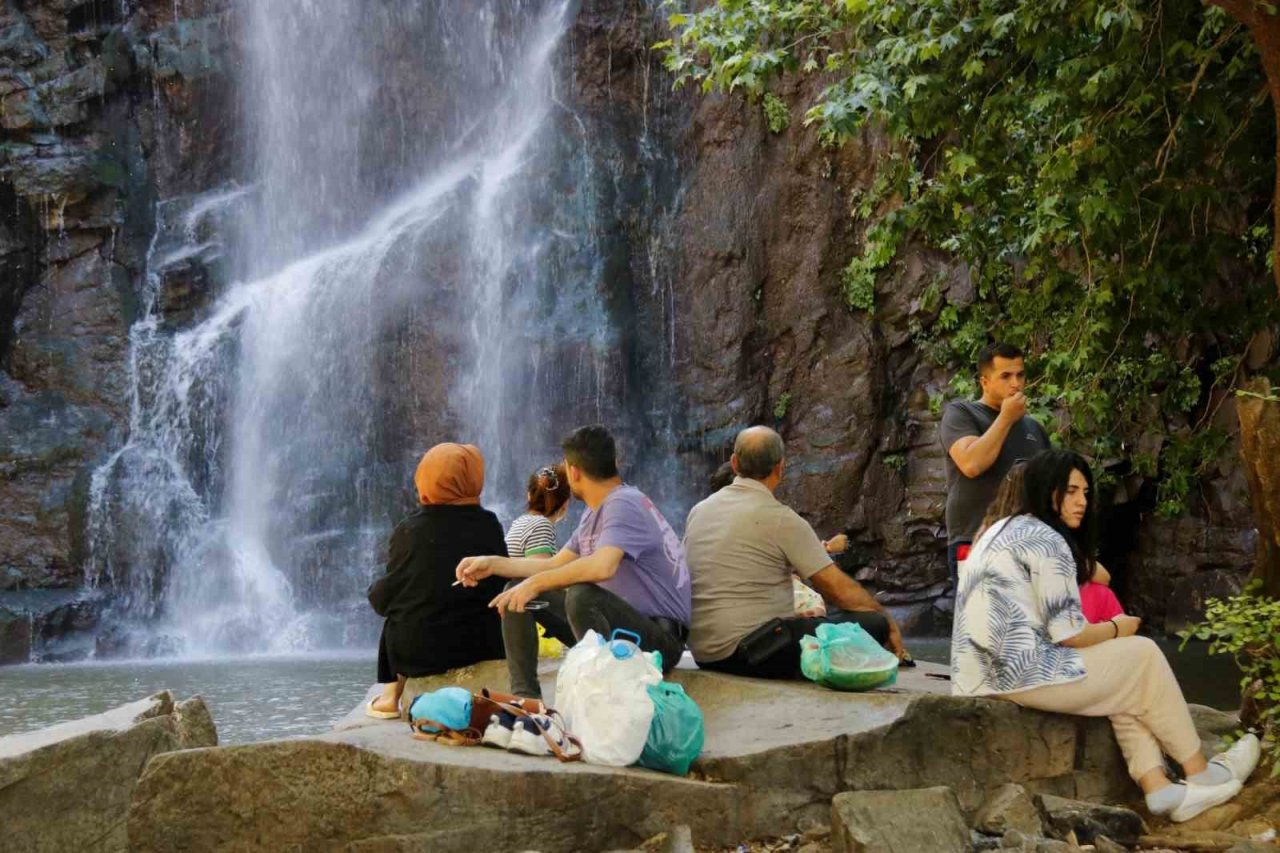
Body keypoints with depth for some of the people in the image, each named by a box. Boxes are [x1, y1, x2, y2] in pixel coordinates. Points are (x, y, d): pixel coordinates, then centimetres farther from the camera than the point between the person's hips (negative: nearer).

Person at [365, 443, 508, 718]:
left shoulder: (410, 530, -9)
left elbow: (385, 597, -4)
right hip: (482, 644, 1)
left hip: (419, 650, -1)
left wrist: (374, 593, 19)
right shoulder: (488, 525, -5)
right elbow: (499, 583, 5)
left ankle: (391, 696, 26)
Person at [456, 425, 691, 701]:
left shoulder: (624, 504, -17)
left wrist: (536, 583, -24)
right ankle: (525, 697, 3)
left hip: (660, 638, -9)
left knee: (581, 595, -37)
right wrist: (493, 564, 10)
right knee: (517, 591, 5)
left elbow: (601, 566, -34)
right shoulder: (595, 512, 14)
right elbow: (556, 565, 19)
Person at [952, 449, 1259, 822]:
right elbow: (1066, 632, -14)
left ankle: (1158, 788, 7)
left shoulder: (1001, 532, 19)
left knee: (1126, 682, 18)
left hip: (982, 671, 9)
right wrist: (1116, 628, 6)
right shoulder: (1045, 539, -10)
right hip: (1018, 674, -9)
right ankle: (1199, 773, 19)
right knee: (1144, 655, 7)